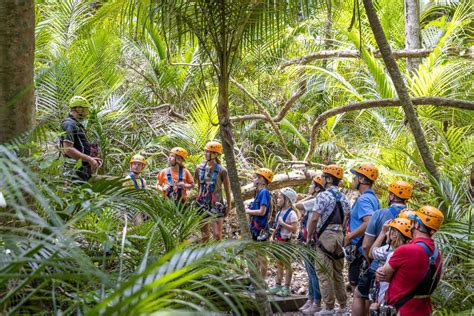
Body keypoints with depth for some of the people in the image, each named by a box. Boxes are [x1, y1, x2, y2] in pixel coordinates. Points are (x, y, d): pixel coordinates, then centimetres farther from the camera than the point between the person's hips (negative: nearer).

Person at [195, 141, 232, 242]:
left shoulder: (221, 171, -10)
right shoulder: (200, 168, 3)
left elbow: (227, 189, -3)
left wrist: (229, 206, -2)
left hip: (216, 205, -4)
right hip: (202, 205, 4)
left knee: (217, 235, -6)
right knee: (204, 235, 11)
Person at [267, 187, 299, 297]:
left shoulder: (291, 213, -12)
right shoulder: (279, 213, 12)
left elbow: (294, 229, -20)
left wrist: (282, 223, -20)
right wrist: (272, 237, 12)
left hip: (286, 242, -8)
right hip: (278, 241, 8)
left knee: (287, 265, 0)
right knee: (279, 264, 13)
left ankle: (287, 288, 4)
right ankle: (277, 285, 20)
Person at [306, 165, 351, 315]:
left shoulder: (323, 195, -11)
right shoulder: (343, 197, 12)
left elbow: (314, 218, -17)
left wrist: (309, 236, -6)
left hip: (326, 235, -8)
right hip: (339, 235, 8)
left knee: (324, 273, -3)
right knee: (338, 272, 14)